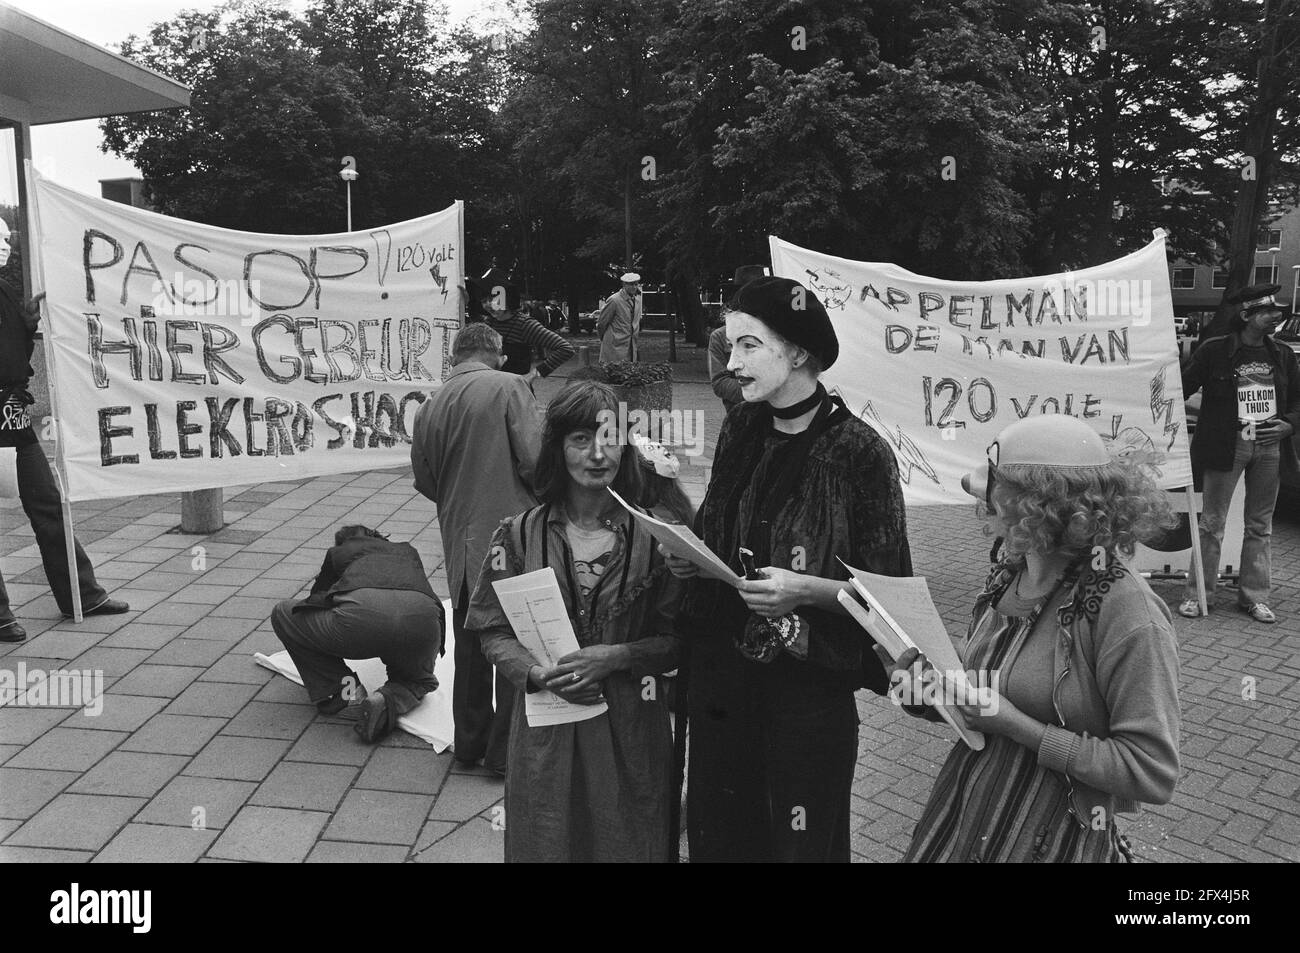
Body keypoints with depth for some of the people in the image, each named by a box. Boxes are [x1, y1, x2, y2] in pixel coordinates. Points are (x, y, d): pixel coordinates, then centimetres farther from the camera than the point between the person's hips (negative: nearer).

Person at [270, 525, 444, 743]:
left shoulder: (337, 552, 35)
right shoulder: (407, 551, 40)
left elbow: (317, 600, 46)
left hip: (362, 614, -2)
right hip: (424, 617, 3)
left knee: (283, 614, 24)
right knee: (419, 680, 35)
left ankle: (344, 687, 15)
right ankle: (387, 702, -1)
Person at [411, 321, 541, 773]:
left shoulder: (429, 406, 5)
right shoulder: (508, 386, -10)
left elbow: (424, 481, 10)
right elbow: (535, 459, -16)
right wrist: (542, 499, 4)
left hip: (460, 541, 5)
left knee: (470, 643, 19)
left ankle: (470, 741, 31)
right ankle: (505, 749, 15)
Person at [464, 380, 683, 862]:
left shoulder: (651, 535, -6)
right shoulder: (521, 533, -4)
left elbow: (679, 637, -3)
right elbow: (493, 629, 1)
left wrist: (616, 657, -19)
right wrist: (537, 672, -16)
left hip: (630, 730, 0)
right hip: (545, 732, 1)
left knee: (627, 842, 13)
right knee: (546, 843, 15)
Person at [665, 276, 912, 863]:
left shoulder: (858, 451, -13)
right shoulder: (740, 433, 3)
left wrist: (805, 589, -24)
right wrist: (689, 556, -5)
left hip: (809, 688, -5)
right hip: (719, 677, 5)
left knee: (802, 842, 11)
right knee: (717, 836, 16)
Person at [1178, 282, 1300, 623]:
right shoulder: (1214, 351, -4)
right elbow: (1181, 389, -2)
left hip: (1270, 447, 5)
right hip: (1226, 445, -4)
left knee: (1260, 526, 10)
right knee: (1212, 523, 1)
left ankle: (1254, 597, 19)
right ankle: (1196, 593, 10)